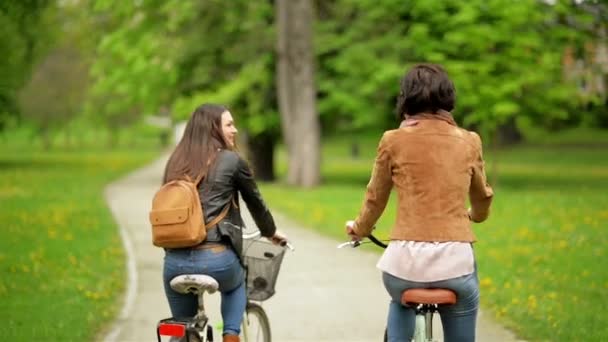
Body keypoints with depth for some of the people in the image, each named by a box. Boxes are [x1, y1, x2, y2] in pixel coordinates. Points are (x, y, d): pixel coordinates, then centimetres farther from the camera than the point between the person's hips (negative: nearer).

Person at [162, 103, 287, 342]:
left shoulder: (176, 162, 14)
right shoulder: (231, 160, 1)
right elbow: (255, 201, 14)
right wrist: (270, 232, 33)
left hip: (174, 261, 3)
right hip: (214, 258, -3)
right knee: (236, 284, 34)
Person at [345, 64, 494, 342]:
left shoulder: (394, 140, 2)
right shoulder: (468, 141, 7)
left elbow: (375, 199, 13)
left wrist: (359, 229, 34)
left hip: (405, 259, 0)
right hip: (455, 260, 0)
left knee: (400, 302, 36)